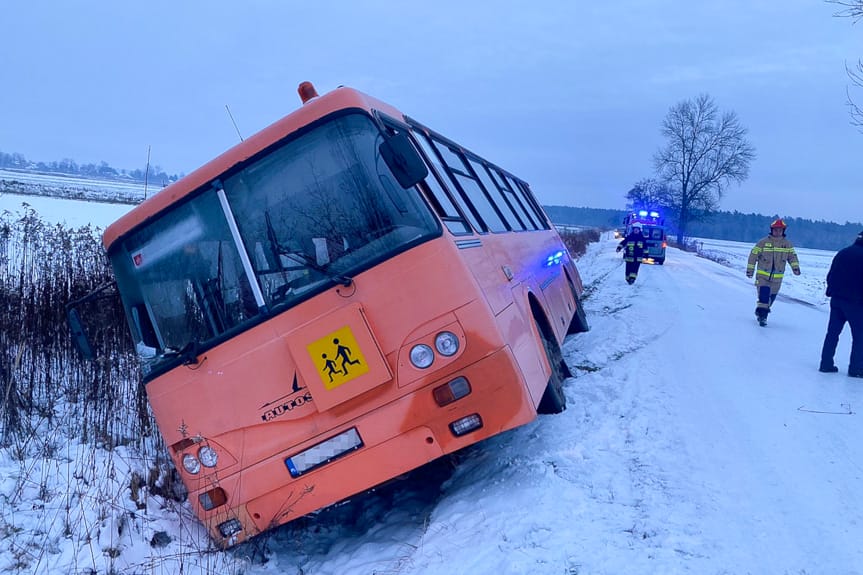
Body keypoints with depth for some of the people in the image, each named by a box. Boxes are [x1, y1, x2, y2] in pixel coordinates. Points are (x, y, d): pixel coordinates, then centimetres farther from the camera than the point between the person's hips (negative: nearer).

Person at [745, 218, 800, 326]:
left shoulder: (787, 244, 5)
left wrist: (795, 267, -8)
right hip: (762, 275, -3)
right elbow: (753, 255, -1)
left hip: (777, 278, 3)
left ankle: (762, 313, 27)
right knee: (763, 295, -15)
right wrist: (750, 269, -3)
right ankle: (762, 314, -8)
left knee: (771, 297, 11)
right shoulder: (763, 242, -4)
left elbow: (792, 256, 9)